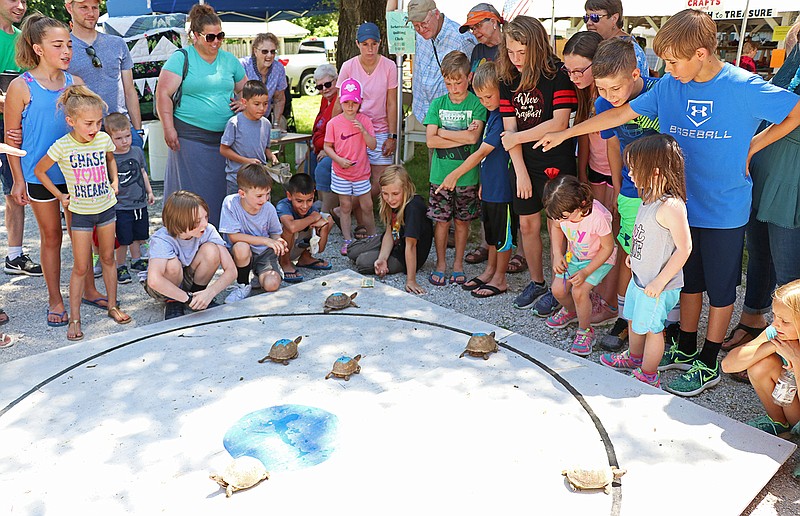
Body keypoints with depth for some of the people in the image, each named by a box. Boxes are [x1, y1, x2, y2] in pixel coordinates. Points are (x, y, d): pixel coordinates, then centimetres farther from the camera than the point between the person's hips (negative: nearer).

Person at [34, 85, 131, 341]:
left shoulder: (104, 139, -7)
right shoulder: (62, 146, -17)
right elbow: (39, 170, -2)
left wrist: (114, 181, 5)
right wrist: (60, 196, -3)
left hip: (107, 207, 3)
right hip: (81, 212, -3)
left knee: (108, 258, 13)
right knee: (80, 267, 0)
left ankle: (112, 306, 26)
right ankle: (74, 319, 11)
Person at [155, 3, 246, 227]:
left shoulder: (229, 60, 14)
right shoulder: (181, 58, -1)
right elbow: (163, 94, -5)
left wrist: (243, 102, 2)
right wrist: (169, 129, -11)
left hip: (225, 137, 4)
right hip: (190, 136, -4)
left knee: (221, 190, 6)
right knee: (192, 191, -2)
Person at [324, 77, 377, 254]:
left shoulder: (365, 121, -4)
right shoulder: (333, 123, -7)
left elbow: (373, 146, -6)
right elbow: (327, 146, -1)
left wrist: (363, 130, -21)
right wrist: (339, 159, -16)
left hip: (361, 172, 1)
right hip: (341, 173, -1)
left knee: (367, 207, 7)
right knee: (345, 206, 6)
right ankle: (347, 241, 15)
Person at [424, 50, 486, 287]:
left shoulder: (477, 104, -2)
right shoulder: (437, 104, 5)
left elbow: (473, 137, -15)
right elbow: (431, 141, -5)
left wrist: (442, 131, -8)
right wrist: (461, 137, -12)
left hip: (467, 175, -1)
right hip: (440, 174, 1)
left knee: (462, 220, 8)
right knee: (442, 220, 5)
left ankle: (458, 263, 23)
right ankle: (440, 263, 20)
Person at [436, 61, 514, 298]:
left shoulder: (503, 118, -20)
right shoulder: (492, 114, 10)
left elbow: (482, 152, -22)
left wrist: (456, 173, -19)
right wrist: (483, 182, 17)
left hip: (503, 187, -9)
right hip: (490, 185, 9)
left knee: (503, 234, 4)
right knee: (491, 232, 20)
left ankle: (499, 279, 16)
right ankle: (490, 270, 34)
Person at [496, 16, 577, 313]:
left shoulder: (558, 75, -12)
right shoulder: (508, 80, 4)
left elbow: (560, 123, -20)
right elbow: (509, 128, -1)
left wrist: (517, 137, -14)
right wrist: (520, 171, -7)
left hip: (557, 164, -5)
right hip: (524, 164, 6)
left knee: (557, 227, 2)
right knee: (527, 225, 12)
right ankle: (536, 283, 29)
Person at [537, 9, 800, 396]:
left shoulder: (744, 87, -15)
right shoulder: (669, 87, -2)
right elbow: (620, 114, 2)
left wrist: (750, 147, -9)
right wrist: (564, 133, 2)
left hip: (725, 209, -4)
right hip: (683, 204, 4)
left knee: (720, 287, 9)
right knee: (689, 280, 17)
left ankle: (709, 364, 23)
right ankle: (686, 350, 34)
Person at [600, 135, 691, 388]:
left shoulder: (670, 206, -28)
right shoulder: (650, 197, 0)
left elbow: (684, 248, -26)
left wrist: (660, 281, -24)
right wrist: (634, 254, 20)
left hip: (658, 284, -9)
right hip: (640, 276, 9)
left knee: (651, 327, 9)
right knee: (633, 319, 25)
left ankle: (648, 375, 28)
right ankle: (634, 358, 48)